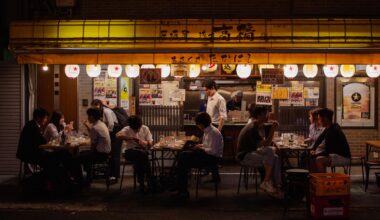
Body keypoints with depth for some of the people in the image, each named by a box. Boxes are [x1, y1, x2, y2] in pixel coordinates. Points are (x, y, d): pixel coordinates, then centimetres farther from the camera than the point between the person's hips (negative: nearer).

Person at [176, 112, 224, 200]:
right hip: (208, 154, 10)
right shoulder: (207, 131, 8)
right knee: (183, 155, 3)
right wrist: (201, 145, 3)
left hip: (213, 158, -10)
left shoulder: (213, 132, -20)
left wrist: (201, 148, -13)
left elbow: (213, 151, -26)